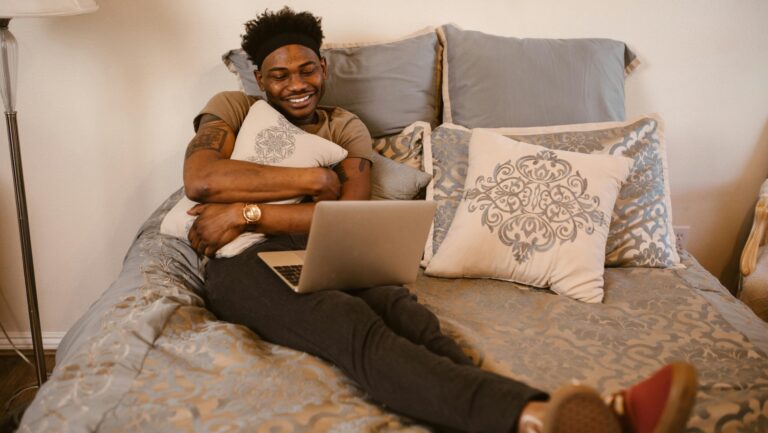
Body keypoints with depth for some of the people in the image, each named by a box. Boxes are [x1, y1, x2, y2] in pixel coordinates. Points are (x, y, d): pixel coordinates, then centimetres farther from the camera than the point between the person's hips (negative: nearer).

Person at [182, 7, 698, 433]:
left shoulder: (346, 127, 17)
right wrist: (314, 178, -6)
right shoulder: (232, 108, 14)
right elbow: (200, 180, -8)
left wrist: (248, 211, -10)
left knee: (409, 317, -33)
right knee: (357, 326, -37)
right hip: (245, 263, -2)